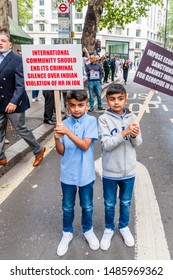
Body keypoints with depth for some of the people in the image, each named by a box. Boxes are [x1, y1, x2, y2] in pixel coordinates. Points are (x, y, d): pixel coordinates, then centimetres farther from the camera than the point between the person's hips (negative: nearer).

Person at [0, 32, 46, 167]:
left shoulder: (17, 59, -11)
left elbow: (20, 84, -18)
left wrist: (14, 101, -27)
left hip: (12, 102, -6)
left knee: (21, 129, 4)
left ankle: (39, 150, 24)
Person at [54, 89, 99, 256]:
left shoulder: (91, 121, -12)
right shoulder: (65, 123, -5)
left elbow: (85, 145, -21)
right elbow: (61, 152, -4)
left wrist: (68, 132, -31)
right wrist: (57, 138, -23)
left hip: (85, 174, -2)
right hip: (68, 174, 2)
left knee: (87, 206, 18)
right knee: (67, 207, 18)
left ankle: (88, 230, 43)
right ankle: (67, 233, 41)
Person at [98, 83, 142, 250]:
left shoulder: (132, 117, -4)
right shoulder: (104, 119, -12)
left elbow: (137, 144, -3)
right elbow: (106, 144, -20)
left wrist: (134, 136, -25)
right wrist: (124, 133, -31)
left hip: (129, 170, 2)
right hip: (110, 171, -2)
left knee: (126, 202, 22)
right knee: (109, 204, 17)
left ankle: (124, 227, 46)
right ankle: (109, 229, 41)